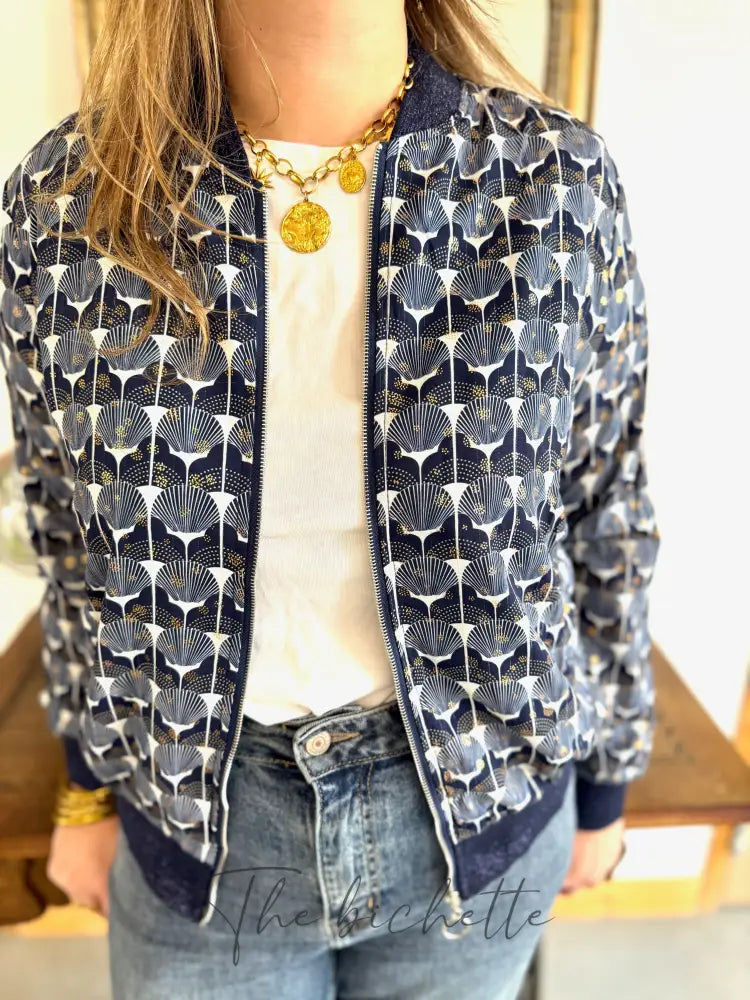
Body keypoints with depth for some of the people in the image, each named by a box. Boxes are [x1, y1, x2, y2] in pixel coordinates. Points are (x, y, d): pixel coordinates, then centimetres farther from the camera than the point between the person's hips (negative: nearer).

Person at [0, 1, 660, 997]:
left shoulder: (558, 182, -13)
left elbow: (604, 512, -3)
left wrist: (604, 782, 7)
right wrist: (91, 780, 11)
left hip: (479, 795, 1)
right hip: (196, 807, 1)